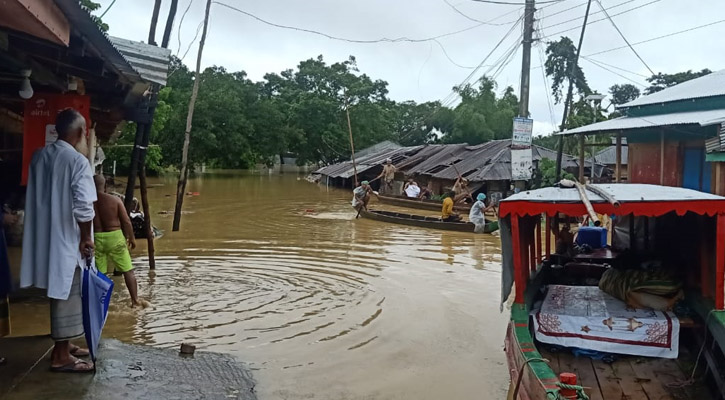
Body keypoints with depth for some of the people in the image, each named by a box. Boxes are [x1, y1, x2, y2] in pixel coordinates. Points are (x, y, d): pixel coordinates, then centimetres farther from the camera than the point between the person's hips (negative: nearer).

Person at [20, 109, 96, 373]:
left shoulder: (39, 156, 7)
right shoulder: (78, 161, -17)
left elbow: (35, 197, 15)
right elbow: (83, 207, -22)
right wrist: (86, 238, -11)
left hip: (45, 237, 8)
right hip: (67, 239, -8)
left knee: (60, 294, 18)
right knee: (66, 296, 1)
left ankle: (63, 345, 29)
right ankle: (61, 356, 9)